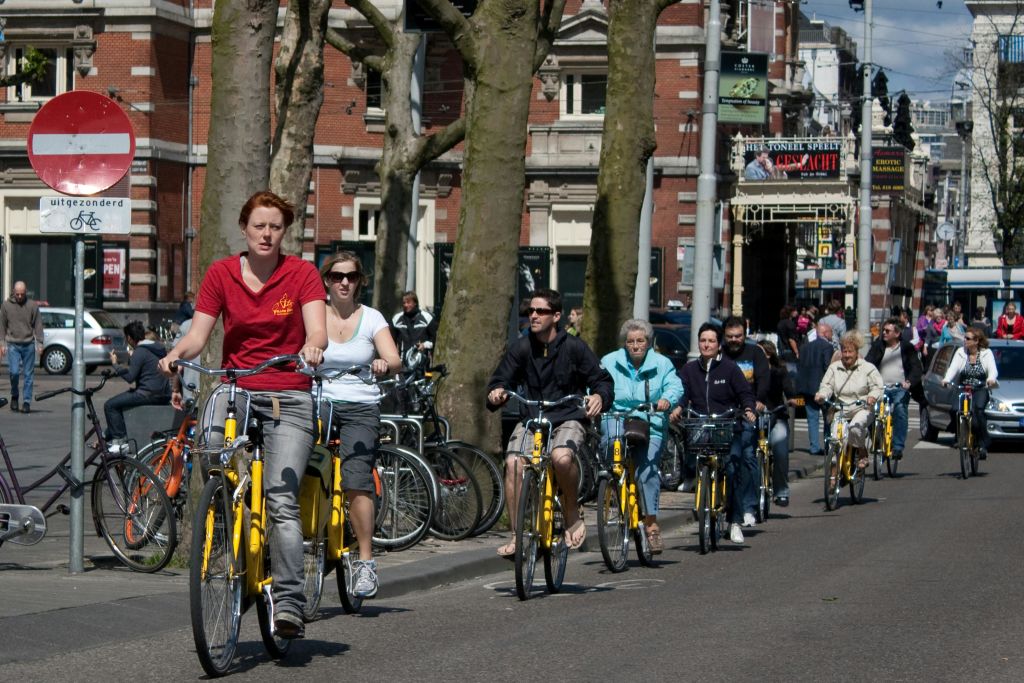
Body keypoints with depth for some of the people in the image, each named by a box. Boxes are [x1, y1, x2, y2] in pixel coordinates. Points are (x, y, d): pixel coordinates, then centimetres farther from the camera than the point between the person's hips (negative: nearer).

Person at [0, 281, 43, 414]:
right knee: (14, 372, -12)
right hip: (13, 345, 0)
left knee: (29, 374, 1)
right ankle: (14, 396, 12)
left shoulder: (33, 306, 2)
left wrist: (39, 343, -2)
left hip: (28, 344, 0)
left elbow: (38, 325, 4)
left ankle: (27, 402, 7)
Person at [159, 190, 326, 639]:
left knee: (281, 500, -16)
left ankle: (288, 603, -18)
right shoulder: (221, 274, 6)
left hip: (287, 398, -3)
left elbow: (318, 330, -12)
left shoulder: (301, 273, 0)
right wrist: (177, 353, -21)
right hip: (235, 391, 3)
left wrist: (311, 348, -36)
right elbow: (199, 333, 0)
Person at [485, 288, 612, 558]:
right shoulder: (521, 348, 0)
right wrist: (497, 393, -22)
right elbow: (502, 380, 3)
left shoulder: (574, 347, -5)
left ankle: (572, 510, -5)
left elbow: (602, 380, -1)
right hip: (531, 418, 3)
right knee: (513, 463, -23)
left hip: (567, 418, -3)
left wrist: (599, 396, -24)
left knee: (562, 457, -35)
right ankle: (516, 535, -11)